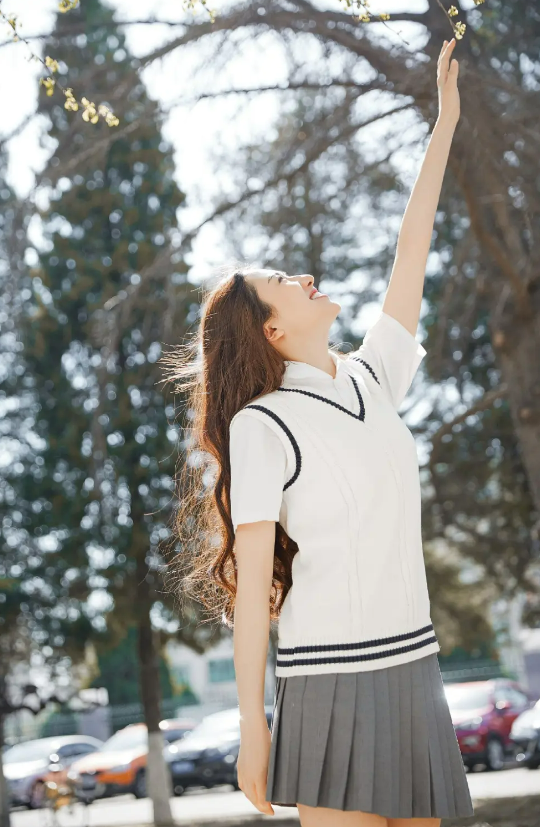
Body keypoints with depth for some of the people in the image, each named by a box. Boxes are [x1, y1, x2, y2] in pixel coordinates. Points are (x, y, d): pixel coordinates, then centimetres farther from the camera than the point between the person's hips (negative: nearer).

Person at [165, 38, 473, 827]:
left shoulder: (373, 381, 12)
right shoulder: (261, 427, -8)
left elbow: (412, 254, 16)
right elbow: (251, 581, -9)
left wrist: (447, 118, 20)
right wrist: (252, 728, -10)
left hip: (410, 669, 7)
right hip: (329, 680, -7)